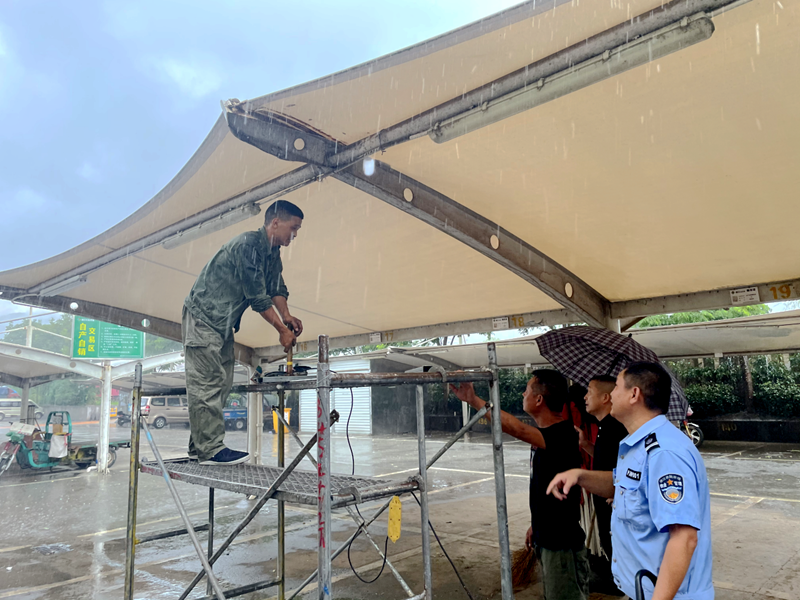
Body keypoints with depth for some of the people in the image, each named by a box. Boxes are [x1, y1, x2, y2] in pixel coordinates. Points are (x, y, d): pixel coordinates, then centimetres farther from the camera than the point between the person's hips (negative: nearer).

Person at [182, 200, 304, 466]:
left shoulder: (272, 252, 9)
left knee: (221, 383, 8)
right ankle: (211, 449, -7)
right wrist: (281, 329, -20)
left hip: (223, 323, 10)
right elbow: (257, 296, -23)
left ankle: (199, 445, 14)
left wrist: (286, 316, -13)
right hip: (203, 316, -10)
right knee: (207, 383, -9)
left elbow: (277, 288, 6)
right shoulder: (248, 244, -22)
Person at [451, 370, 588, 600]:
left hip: (562, 542, -9)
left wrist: (474, 401, -41)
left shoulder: (562, 434, -25)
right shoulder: (545, 434, 7)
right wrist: (536, 525, 19)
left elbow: (518, 429, -42)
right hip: (546, 537, 9)